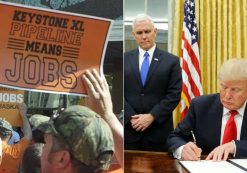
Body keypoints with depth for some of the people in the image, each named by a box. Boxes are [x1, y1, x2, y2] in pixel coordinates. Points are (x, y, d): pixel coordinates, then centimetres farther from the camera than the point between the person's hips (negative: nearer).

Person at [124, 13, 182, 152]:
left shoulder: (171, 61, 3)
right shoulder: (124, 59, 8)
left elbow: (174, 94, -3)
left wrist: (152, 117, -12)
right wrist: (132, 118, -10)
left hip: (159, 131, -1)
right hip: (129, 129, 1)